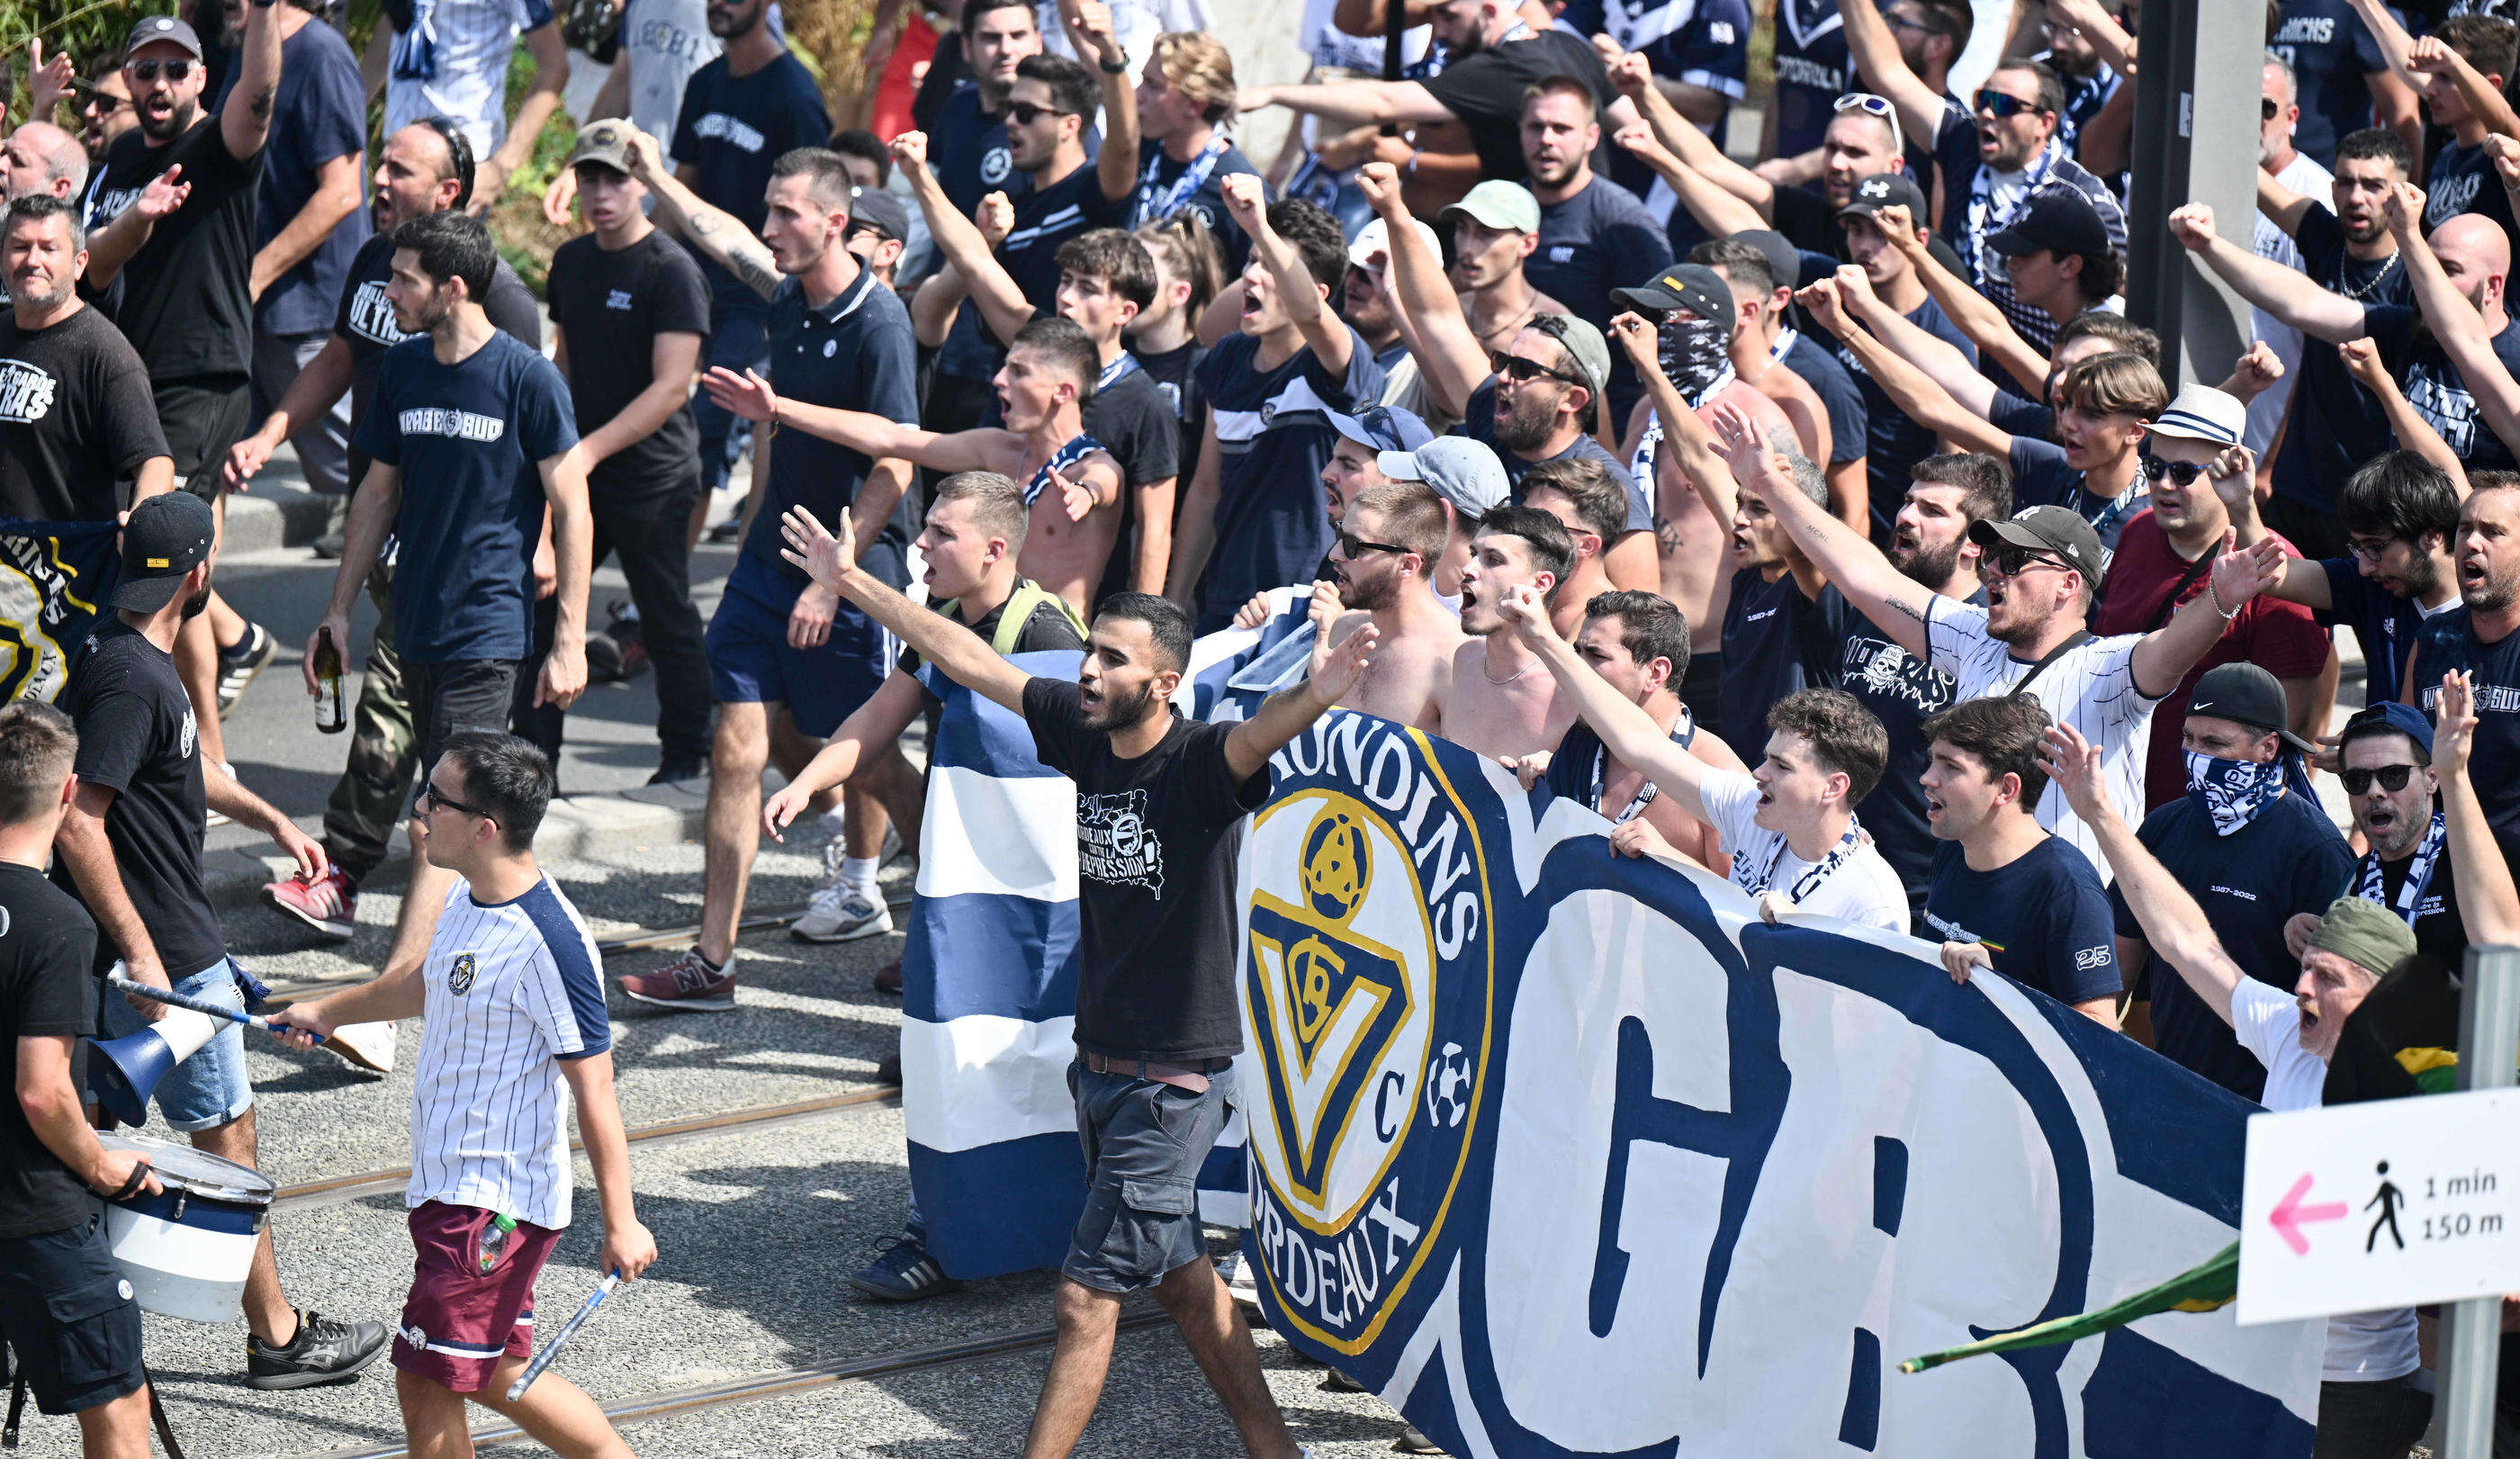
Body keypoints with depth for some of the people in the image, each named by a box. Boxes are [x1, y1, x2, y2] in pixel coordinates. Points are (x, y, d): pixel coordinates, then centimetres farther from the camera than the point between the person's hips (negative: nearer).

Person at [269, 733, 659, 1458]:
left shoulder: (548, 944, -24)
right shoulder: (470, 899, 4)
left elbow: (594, 1088, -21)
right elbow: (429, 982, 26)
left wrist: (621, 1223, -19)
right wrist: (329, 1010, 38)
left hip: (494, 1202, -9)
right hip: (450, 1182, 9)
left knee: (426, 1379, -2)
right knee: (497, 1375, 16)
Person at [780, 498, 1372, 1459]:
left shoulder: (1201, 764, -18)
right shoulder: (1081, 732, 1)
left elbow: (1259, 733, -40)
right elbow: (968, 660, 9)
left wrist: (1315, 694, -62)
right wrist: (854, 582, 13)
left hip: (1175, 1080, -8)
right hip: (1100, 1058, 8)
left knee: (1085, 1298, -4)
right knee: (1178, 1274, 17)